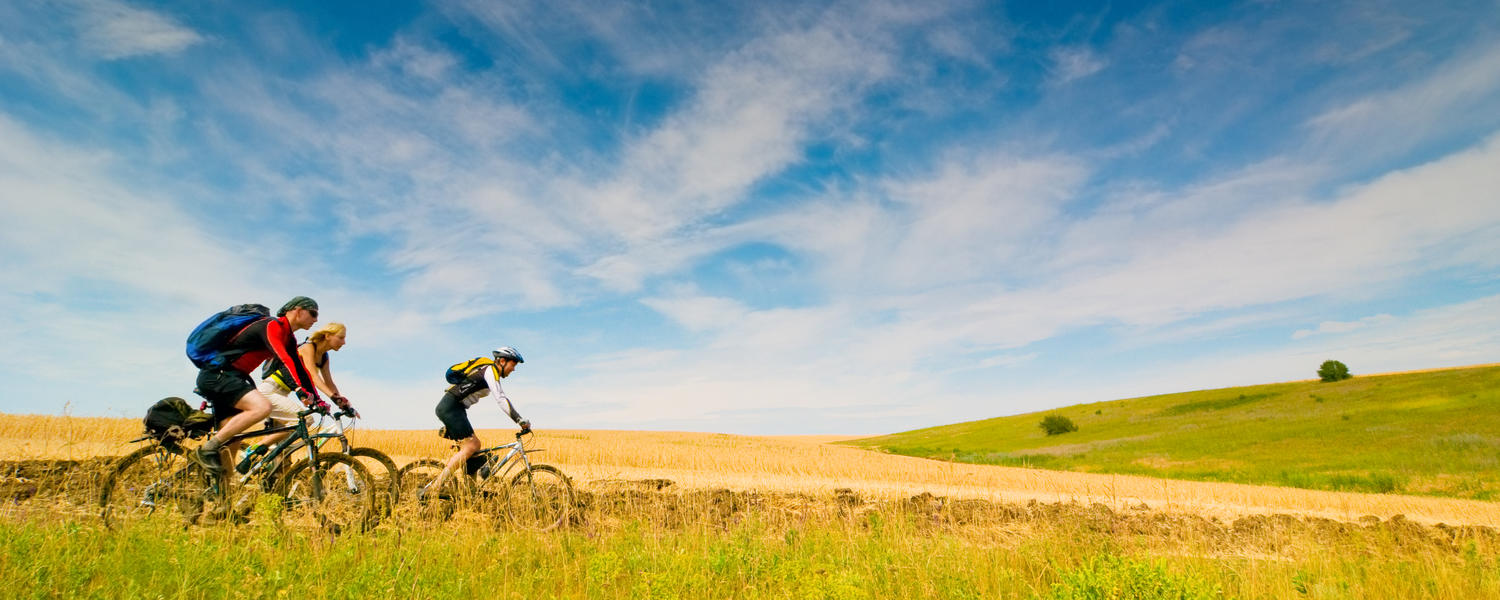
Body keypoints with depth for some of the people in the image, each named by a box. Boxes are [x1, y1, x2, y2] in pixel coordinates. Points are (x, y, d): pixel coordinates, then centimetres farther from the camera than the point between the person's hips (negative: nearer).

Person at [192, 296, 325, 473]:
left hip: (228, 378, 10)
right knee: (262, 407, -29)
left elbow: (300, 370, 12)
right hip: (216, 374, -10)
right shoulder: (271, 326, -16)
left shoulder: (289, 339, 14)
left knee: (230, 441, 8)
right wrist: (300, 390, -42)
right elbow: (283, 359, -31)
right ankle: (207, 449, -19)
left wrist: (317, 400, 6)